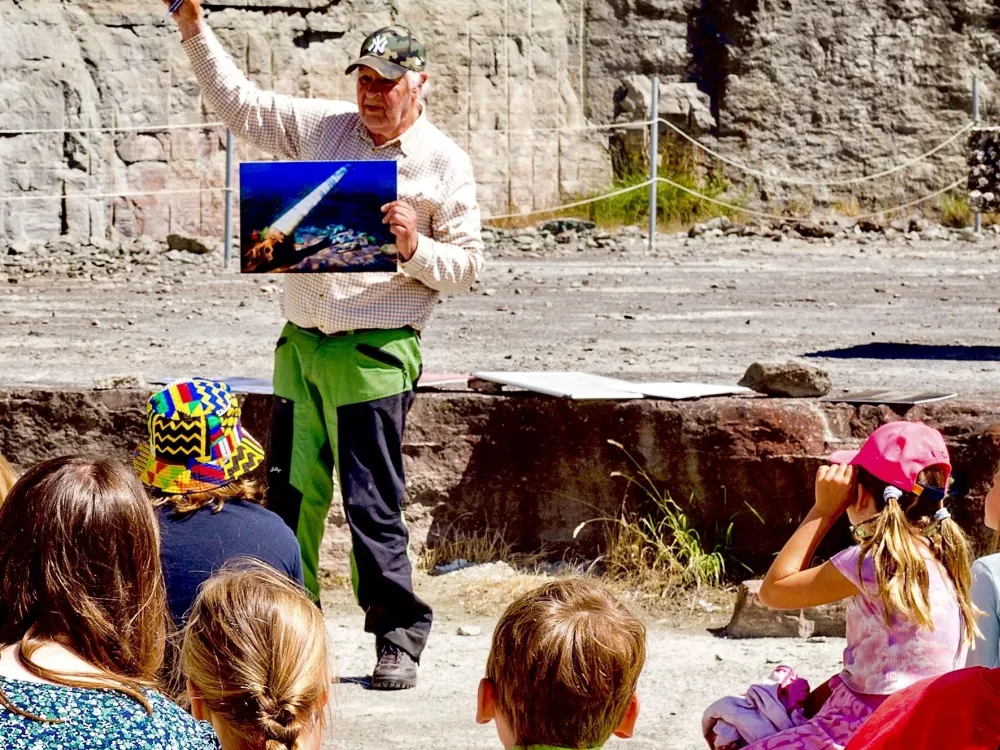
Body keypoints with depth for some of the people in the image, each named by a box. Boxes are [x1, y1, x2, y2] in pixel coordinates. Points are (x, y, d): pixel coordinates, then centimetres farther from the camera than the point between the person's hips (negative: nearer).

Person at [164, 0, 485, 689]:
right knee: (290, 495, 7)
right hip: (301, 342, 5)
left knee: (372, 503, -6)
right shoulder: (322, 126, 11)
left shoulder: (445, 163, 0)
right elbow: (241, 104, 18)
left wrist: (415, 248, -17)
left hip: (375, 353, -5)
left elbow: (468, 266, 1)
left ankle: (400, 638, 4)